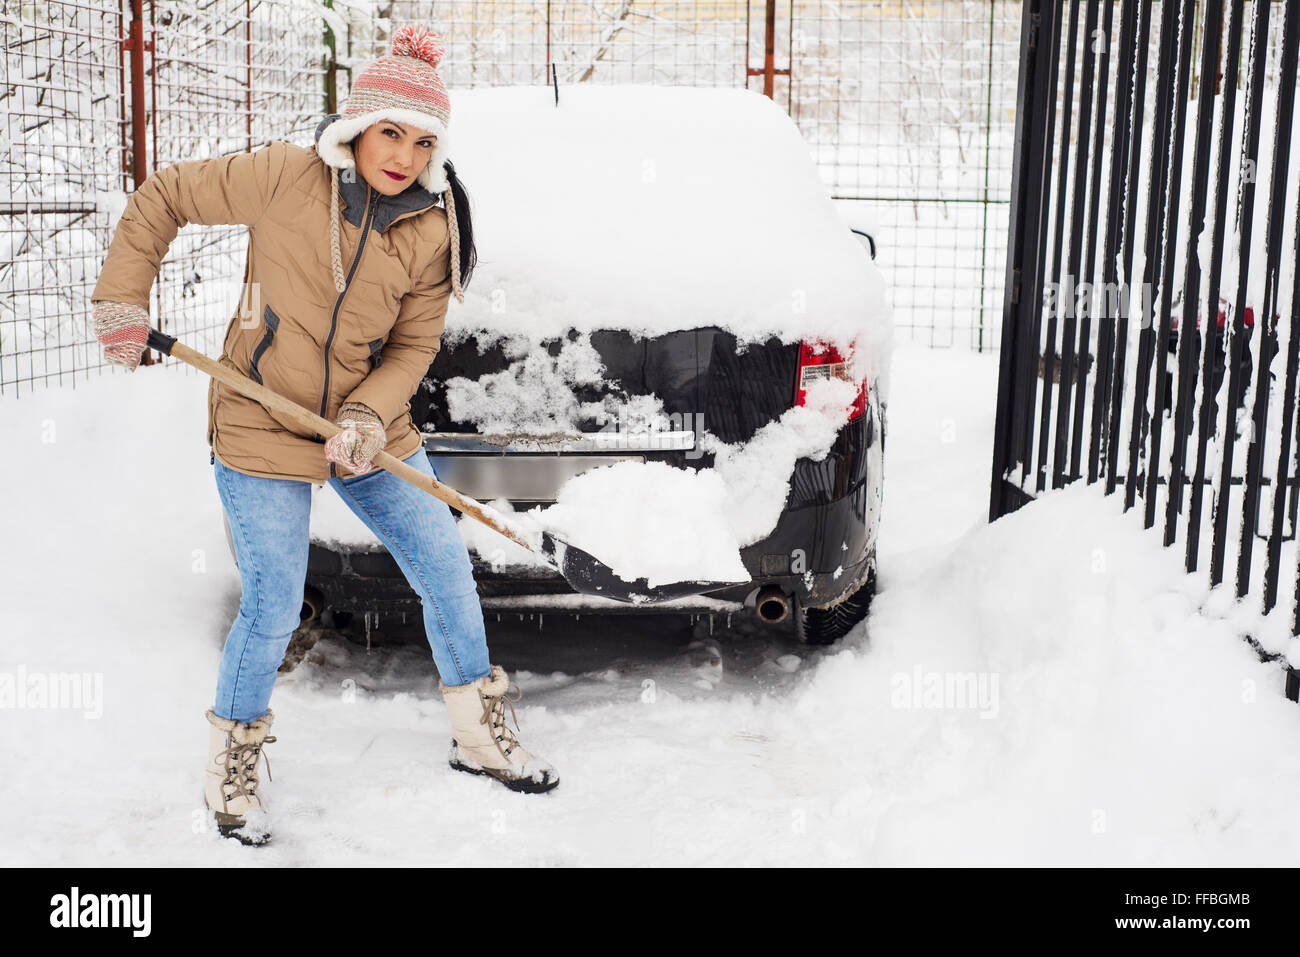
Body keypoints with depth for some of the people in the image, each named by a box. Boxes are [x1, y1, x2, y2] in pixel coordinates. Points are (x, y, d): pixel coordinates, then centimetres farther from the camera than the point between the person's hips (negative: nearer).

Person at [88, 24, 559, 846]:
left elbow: (415, 344, -1)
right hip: (263, 431, -4)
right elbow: (162, 199, -4)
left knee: (448, 571, 6)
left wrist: (369, 417, -17)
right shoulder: (285, 178, -15)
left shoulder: (431, 232, -5)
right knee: (274, 609, -2)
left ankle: (481, 736, 28)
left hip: (371, 428, 4)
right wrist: (124, 301, -8)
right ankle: (232, 771, 23)